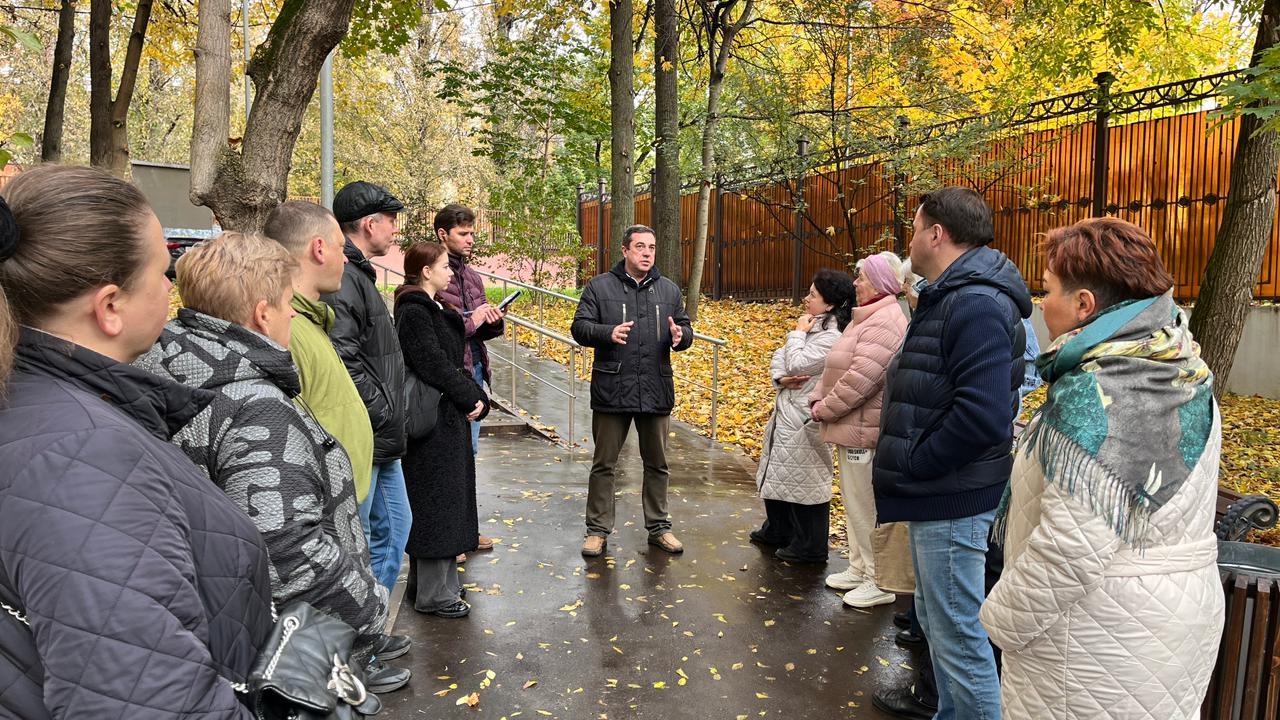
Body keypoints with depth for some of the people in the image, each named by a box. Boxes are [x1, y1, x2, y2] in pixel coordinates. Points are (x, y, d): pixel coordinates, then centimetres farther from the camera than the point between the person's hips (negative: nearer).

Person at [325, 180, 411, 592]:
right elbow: (342, 362, -27)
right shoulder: (342, 279, -18)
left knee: (394, 526, 20)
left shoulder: (360, 274, 15)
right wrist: (381, 411, -18)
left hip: (382, 438, 11)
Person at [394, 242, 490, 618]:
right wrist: (470, 399, -12)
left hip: (450, 417, 10)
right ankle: (433, 594, 10)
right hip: (434, 420, -10)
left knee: (449, 499, 16)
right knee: (437, 502, -2)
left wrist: (477, 397, 3)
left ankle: (438, 582, 29)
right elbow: (434, 365, -21)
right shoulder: (413, 312, -16)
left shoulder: (435, 309, 14)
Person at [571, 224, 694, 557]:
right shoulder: (600, 286, -2)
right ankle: (598, 529, 20)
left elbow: (686, 329, 12)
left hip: (656, 391, 3)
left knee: (657, 464, 14)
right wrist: (608, 333, -24)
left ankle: (659, 527, 28)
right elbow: (579, 327, -4)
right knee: (604, 464, 7)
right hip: (611, 390, -3)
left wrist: (681, 336, -12)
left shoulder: (669, 290, 9)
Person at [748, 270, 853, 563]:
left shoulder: (832, 336, -19)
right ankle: (777, 530, 38)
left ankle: (810, 547, 12)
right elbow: (780, 356, 11)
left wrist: (798, 333, -9)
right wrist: (780, 378, -9)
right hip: (786, 410, 10)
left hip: (805, 418, -10)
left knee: (804, 479, -1)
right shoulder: (812, 326, 11)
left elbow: (797, 364, -23)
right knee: (777, 473, 21)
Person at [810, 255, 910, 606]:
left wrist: (824, 409, -14)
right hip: (850, 428, 11)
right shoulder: (867, 318, 16)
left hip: (864, 431, -11)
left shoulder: (884, 323, -19)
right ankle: (859, 568, 33)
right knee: (855, 502, 19)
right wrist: (817, 399, 3)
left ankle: (880, 581, 11)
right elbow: (835, 367, 17)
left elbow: (860, 379, -26)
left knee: (866, 505, -1)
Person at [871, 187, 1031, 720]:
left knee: (957, 634, 1)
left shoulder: (975, 304, -21)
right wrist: (909, 465, 10)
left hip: (952, 500, -11)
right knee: (937, 620, 23)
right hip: (936, 494, 11)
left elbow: (983, 414, -31)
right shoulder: (949, 296, 13)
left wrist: (912, 465, -19)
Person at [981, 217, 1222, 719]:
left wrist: (1002, 619, -16)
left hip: (1102, 640, -8)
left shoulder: (1092, 392, -24)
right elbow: (1171, 506, 10)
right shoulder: (1187, 375, 4)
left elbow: (1072, 544, -29)